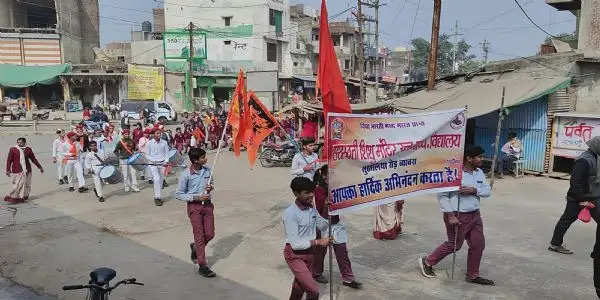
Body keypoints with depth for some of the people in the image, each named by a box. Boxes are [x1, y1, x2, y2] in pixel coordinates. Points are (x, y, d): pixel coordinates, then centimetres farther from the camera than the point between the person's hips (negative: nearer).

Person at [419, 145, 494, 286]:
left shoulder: (479, 172, 6)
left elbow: (487, 191, 3)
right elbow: (442, 195, -17)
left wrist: (474, 190, -18)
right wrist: (450, 215, -20)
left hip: (475, 215, 8)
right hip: (458, 216, -7)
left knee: (478, 245, 10)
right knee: (454, 245, 5)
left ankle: (472, 275, 28)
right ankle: (427, 262, 25)